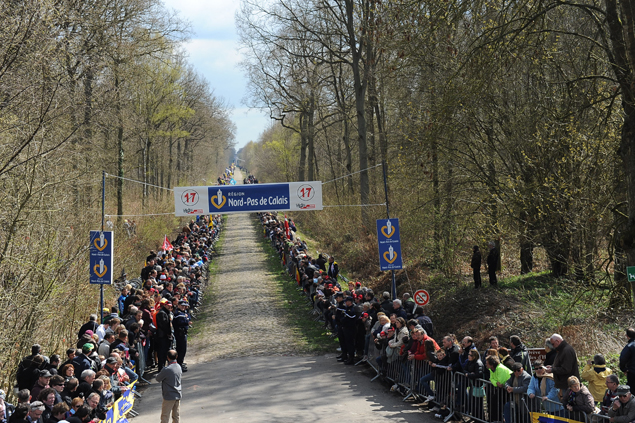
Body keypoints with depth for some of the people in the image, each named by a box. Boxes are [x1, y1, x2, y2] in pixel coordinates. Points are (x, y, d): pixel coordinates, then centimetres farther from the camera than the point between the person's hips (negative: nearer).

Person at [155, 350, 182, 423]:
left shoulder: (166, 369, -21)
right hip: (178, 395, 6)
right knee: (176, 416, 13)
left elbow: (158, 379, -9)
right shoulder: (179, 367, 0)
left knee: (165, 417, 1)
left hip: (169, 397, -6)